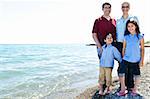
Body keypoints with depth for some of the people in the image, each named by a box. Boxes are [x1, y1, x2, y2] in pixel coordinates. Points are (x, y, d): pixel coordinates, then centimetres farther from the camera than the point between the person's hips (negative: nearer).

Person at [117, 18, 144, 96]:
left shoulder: (140, 37, -3)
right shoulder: (126, 37, 2)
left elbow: (142, 49, 1)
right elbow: (123, 49, 8)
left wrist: (142, 60, -2)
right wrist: (123, 58, 8)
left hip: (136, 60, -1)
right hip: (126, 59, 1)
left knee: (136, 75, 10)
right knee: (121, 72, -9)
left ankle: (134, 89, 30)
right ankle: (123, 90, 6)